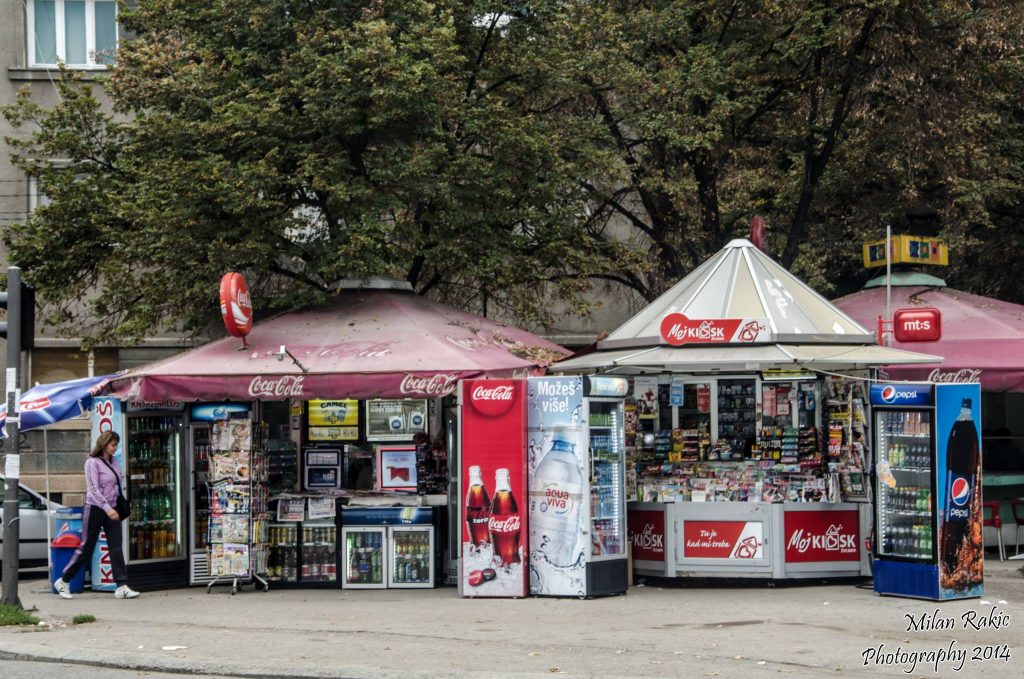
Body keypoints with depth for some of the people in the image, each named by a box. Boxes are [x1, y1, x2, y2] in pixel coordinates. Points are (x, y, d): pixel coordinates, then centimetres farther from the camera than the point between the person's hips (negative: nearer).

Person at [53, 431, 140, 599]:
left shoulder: (113, 462, 9)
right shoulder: (92, 462, -12)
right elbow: (93, 489, -19)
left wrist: (115, 507, 16)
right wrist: (107, 508, -29)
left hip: (111, 510, 6)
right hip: (95, 509, -6)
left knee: (116, 547, -3)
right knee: (87, 548, 1)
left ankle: (122, 587, -6)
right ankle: (63, 581, 16)